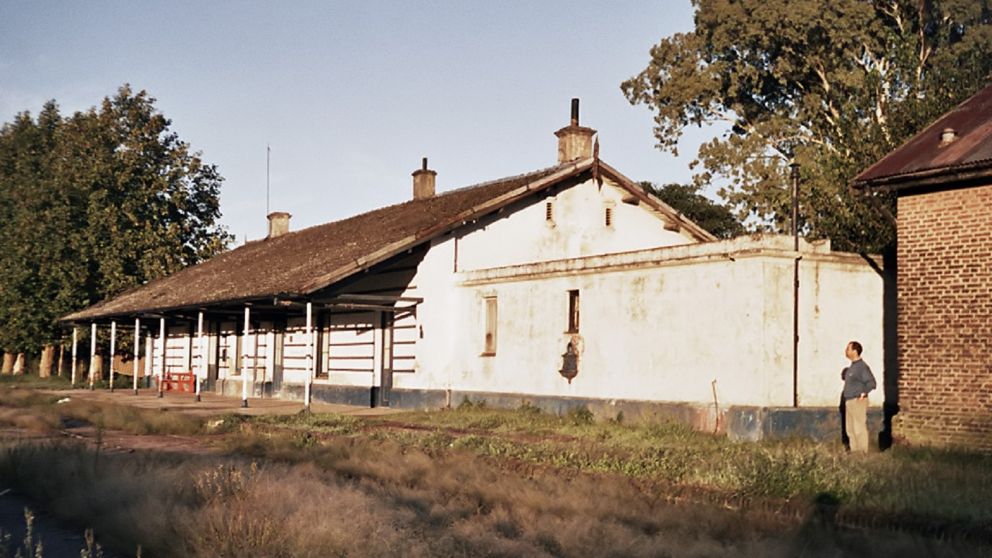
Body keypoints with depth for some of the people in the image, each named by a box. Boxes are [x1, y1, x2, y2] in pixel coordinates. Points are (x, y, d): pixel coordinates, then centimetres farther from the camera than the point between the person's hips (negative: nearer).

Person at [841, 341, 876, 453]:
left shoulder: (862, 366, -15)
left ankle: (863, 453, -1)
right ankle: (854, 451, 20)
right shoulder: (852, 366, 14)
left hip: (858, 402, -10)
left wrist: (863, 394, -15)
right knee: (850, 429, 13)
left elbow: (871, 382, -20)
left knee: (860, 429, -6)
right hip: (849, 402, 10)